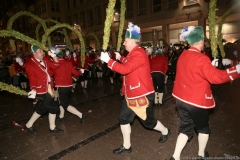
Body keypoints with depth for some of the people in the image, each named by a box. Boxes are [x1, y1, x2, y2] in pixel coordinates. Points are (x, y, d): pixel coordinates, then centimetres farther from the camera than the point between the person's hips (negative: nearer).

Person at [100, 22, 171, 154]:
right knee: (123, 119, 12)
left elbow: (125, 69, -31)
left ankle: (165, 132, 42)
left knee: (148, 121, 10)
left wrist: (108, 60, -23)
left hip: (143, 95, -10)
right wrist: (120, 57, 13)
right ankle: (126, 146, 30)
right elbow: (128, 64, 25)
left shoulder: (139, 54, -22)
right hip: (131, 94, 10)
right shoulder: (134, 53, 11)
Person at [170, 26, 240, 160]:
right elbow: (215, 77, -24)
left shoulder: (183, 56, 6)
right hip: (197, 100, -6)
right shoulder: (201, 58, -19)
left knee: (186, 128, 17)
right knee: (203, 128, 20)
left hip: (181, 98, 7)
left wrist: (211, 65, 16)